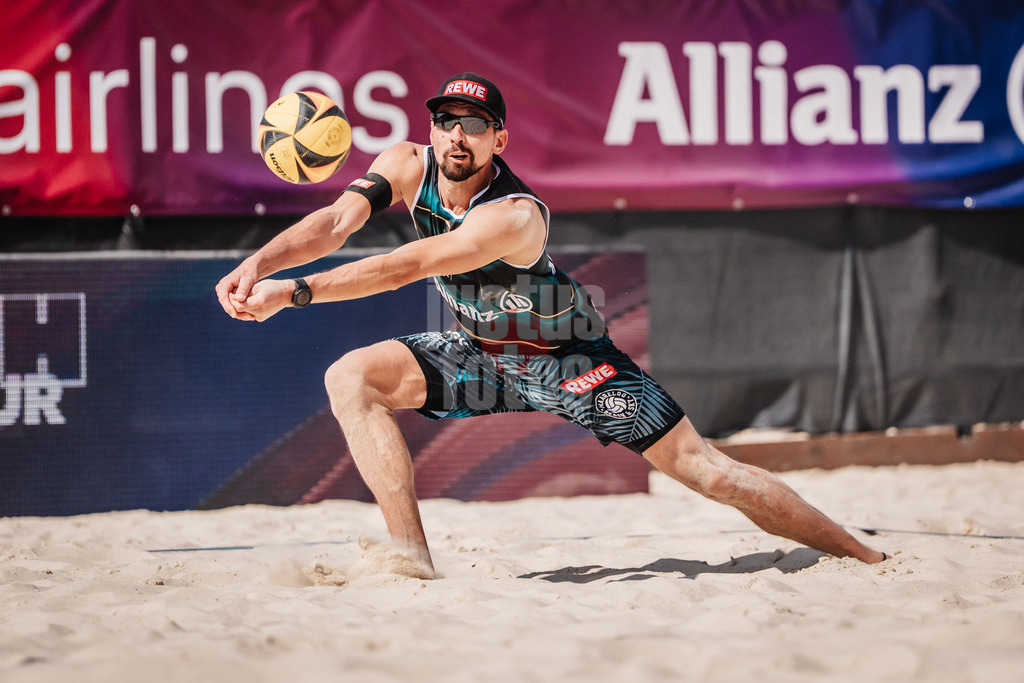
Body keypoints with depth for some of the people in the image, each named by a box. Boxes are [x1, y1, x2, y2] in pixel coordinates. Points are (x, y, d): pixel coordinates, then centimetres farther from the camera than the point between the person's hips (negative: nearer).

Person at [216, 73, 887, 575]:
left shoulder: (516, 216, -33)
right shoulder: (409, 165, -13)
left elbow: (404, 268, -40)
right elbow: (337, 221, -22)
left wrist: (292, 292, -45)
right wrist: (258, 264, -41)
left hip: (569, 361, -6)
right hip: (482, 354, 6)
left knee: (706, 469, -11)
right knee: (352, 378, -17)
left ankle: (869, 558, 2)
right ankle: (415, 560, -20)